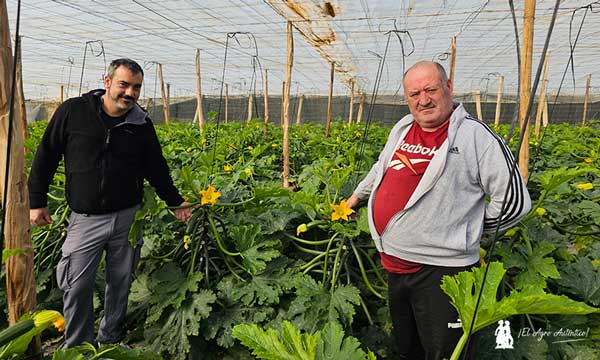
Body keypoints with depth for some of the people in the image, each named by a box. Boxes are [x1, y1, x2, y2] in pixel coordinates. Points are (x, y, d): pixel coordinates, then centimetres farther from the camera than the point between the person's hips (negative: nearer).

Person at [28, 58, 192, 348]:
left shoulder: (142, 124, 2)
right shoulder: (73, 111, -4)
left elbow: (156, 169, 10)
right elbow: (46, 156, 3)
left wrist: (176, 202, 9)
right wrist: (37, 201, 3)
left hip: (128, 217, 2)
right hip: (85, 218, -1)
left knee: (120, 283, 11)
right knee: (77, 286, 3)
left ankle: (110, 340, 32)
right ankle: (77, 347, 25)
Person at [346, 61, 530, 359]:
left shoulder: (476, 136, -12)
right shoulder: (402, 128, 8)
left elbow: (514, 200, -10)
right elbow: (382, 167, 28)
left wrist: (468, 228, -3)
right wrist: (359, 194, 38)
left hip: (441, 269, -6)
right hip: (394, 265, 7)